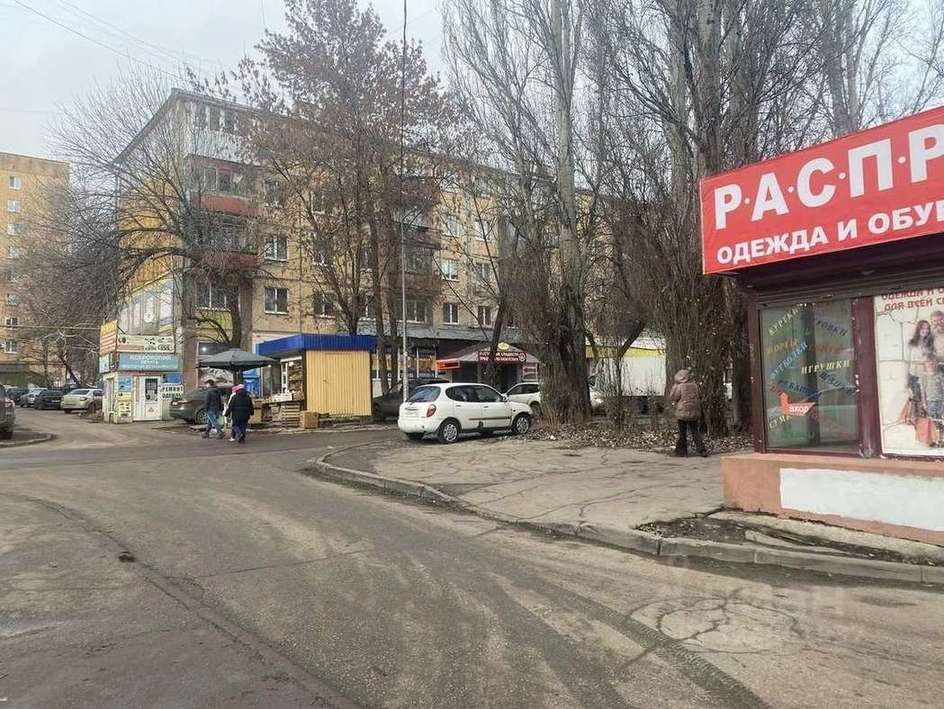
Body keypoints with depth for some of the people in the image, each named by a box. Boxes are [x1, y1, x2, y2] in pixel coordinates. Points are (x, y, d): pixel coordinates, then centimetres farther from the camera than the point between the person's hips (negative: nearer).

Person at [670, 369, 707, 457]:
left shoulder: (679, 387, -14)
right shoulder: (695, 386, 3)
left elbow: (672, 398, -5)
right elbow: (700, 396, 14)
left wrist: (675, 386, 0)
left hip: (682, 413, -4)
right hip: (694, 413, 4)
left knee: (682, 433, 6)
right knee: (695, 431, 12)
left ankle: (681, 451, 12)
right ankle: (701, 449, 0)